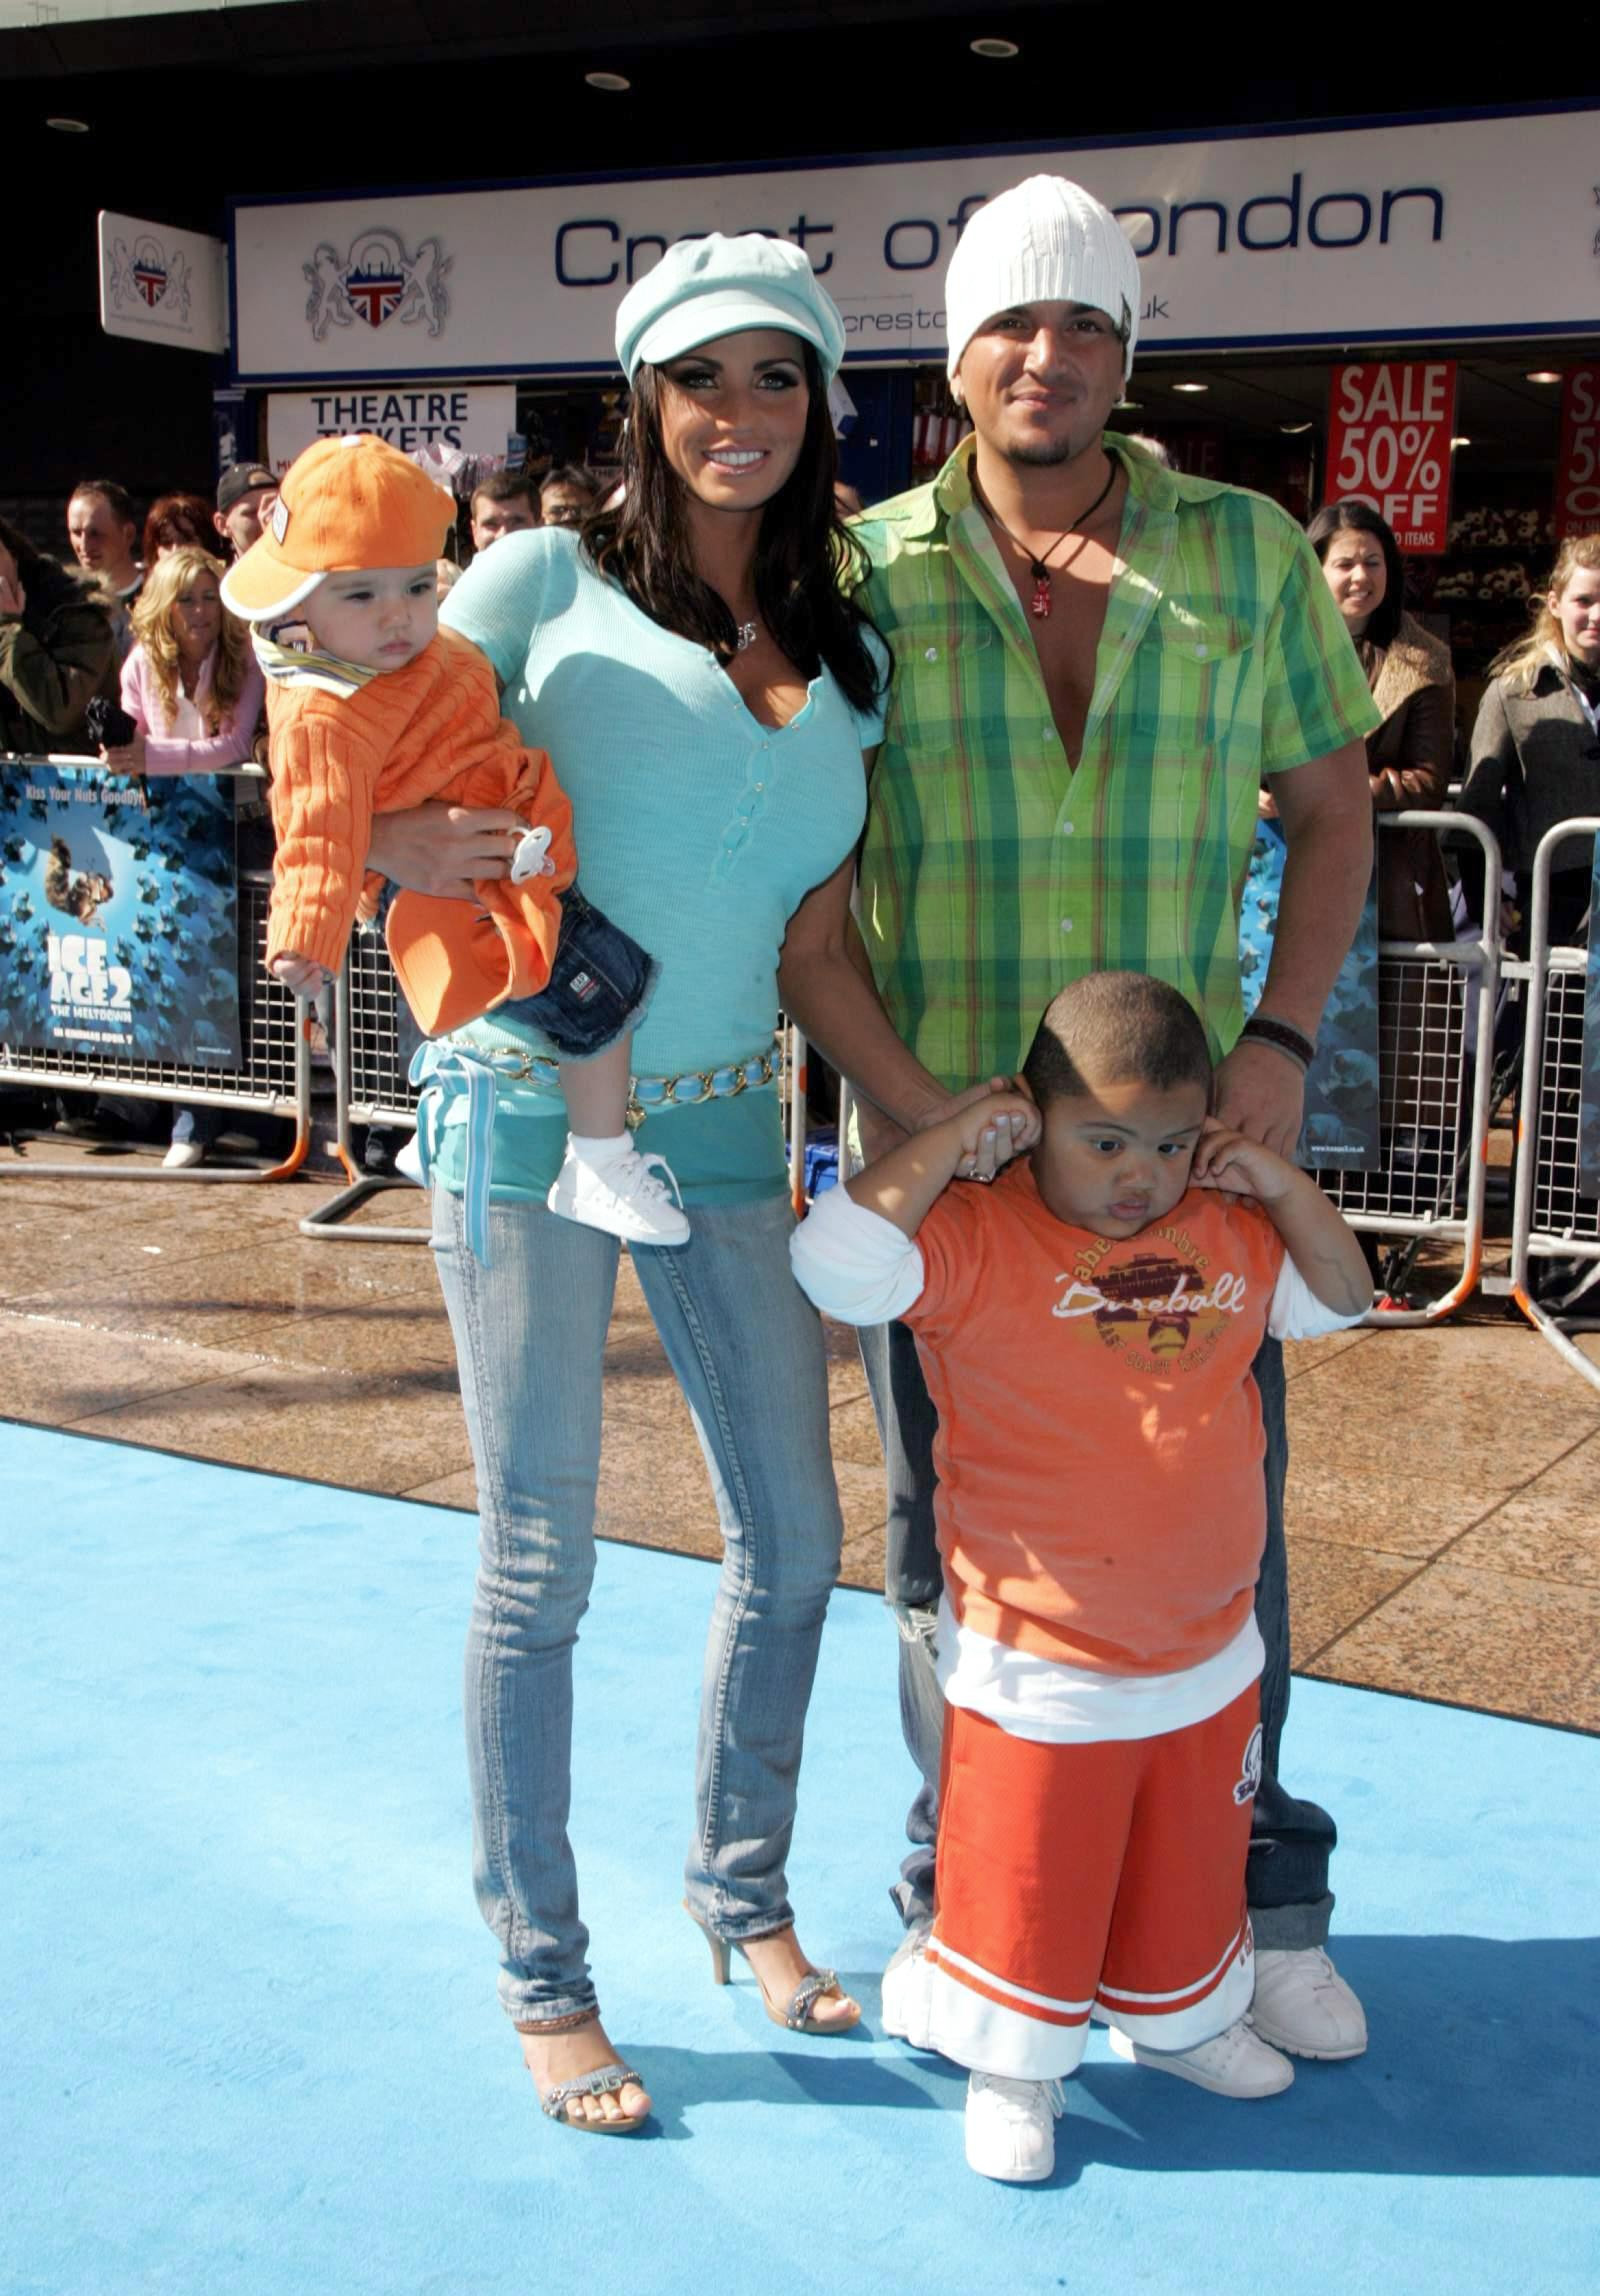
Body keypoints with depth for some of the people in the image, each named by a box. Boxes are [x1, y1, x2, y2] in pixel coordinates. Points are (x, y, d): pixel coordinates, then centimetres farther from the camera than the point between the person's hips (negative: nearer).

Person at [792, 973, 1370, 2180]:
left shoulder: (1228, 1234, 2)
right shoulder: (979, 1242, -17)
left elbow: (1340, 1299, 15)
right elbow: (838, 1263, -29)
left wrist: (1282, 1185, -1)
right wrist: (941, 1143, -26)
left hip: (1210, 1662, 6)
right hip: (1040, 1676, -5)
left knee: (1190, 1871, 24)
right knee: (1027, 1889, 10)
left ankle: (1177, 2021, 50)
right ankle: (1016, 2068, 34)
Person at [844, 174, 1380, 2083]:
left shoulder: (1250, 553, 2)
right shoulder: (866, 572, -2)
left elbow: (1332, 803, 8)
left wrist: (1282, 1035, -4)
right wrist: (880, 1079, -10)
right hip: (941, 1141, 0)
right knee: (950, 1537, 11)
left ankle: (1256, 1895, 32)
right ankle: (958, 1904, 32)